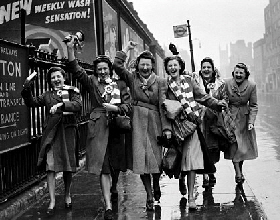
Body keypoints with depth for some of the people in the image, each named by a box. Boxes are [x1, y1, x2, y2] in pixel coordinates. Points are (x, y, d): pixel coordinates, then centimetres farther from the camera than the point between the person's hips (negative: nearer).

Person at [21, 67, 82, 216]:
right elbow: (31, 103, 4)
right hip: (51, 133, 1)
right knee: (50, 166, -7)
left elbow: (78, 105, -12)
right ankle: (52, 201, -2)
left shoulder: (73, 92, 6)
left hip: (68, 131, -1)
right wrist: (27, 90, -13)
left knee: (68, 166, 8)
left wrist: (61, 105, -26)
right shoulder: (47, 95, 13)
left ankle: (67, 195, 29)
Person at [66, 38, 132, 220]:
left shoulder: (120, 84, 9)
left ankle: (113, 189, 45)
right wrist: (71, 49, -17)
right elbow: (76, 70, -7)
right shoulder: (92, 82, 6)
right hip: (98, 128, -2)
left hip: (116, 128, 2)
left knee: (116, 165, 14)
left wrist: (114, 108, -13)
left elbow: (128, 106, 4)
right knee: (103, 167, -8)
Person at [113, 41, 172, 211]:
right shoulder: (132, 78, 8)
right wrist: (127, 48, -1)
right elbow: (117, 65, -5)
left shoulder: (160, 82, 3)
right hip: (138, 122, 1)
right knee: (141, 158, -3)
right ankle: (150, 196, 6)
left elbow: (164, 106, -3)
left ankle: (156, 185, 34)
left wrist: (167, 127, -9)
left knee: (156, 157, 4)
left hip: (155, 122, 0)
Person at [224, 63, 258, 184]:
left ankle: (240, 169, 28)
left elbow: (253, 105, -1)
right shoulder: (226, 84, -11)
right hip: (230, 117, -2)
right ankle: (238, 173, -5)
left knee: (244, 146, 9)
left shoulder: (251, 86, -6)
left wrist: (251, 121, -11)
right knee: (234, 145, -11)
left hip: (244, 118, 2)